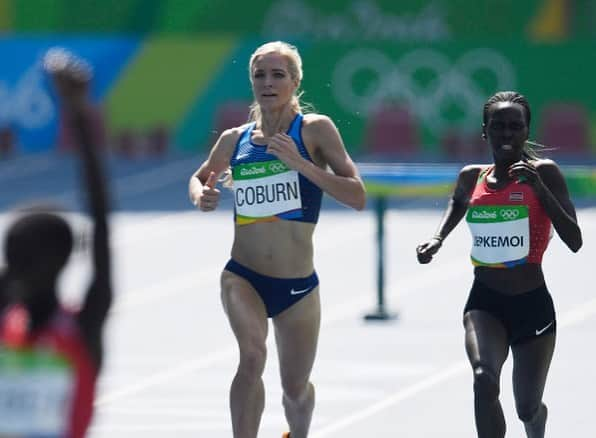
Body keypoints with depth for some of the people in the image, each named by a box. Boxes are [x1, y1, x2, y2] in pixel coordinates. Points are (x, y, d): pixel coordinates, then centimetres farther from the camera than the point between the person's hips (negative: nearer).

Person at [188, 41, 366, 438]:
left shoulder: (315, 129, -6)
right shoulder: (234, 140, 3)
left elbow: (357, 197, -13)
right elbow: (200, 178, 24)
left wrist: (300, 163, -22)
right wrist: (201, 196, 0)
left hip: (298, 286, 0)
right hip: (243, 277, 1)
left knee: (296, 389, 15)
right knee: (252, 355, -30)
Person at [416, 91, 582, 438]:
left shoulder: (544, 173, -8)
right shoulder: (472, 178, 3)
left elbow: (574, 241, -16)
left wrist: (540, 188, -24)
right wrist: (438, 239, 12)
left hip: (533, 305, -2)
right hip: (485, 303, 2)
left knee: (527, 409, 12)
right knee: (484, 378, -28)